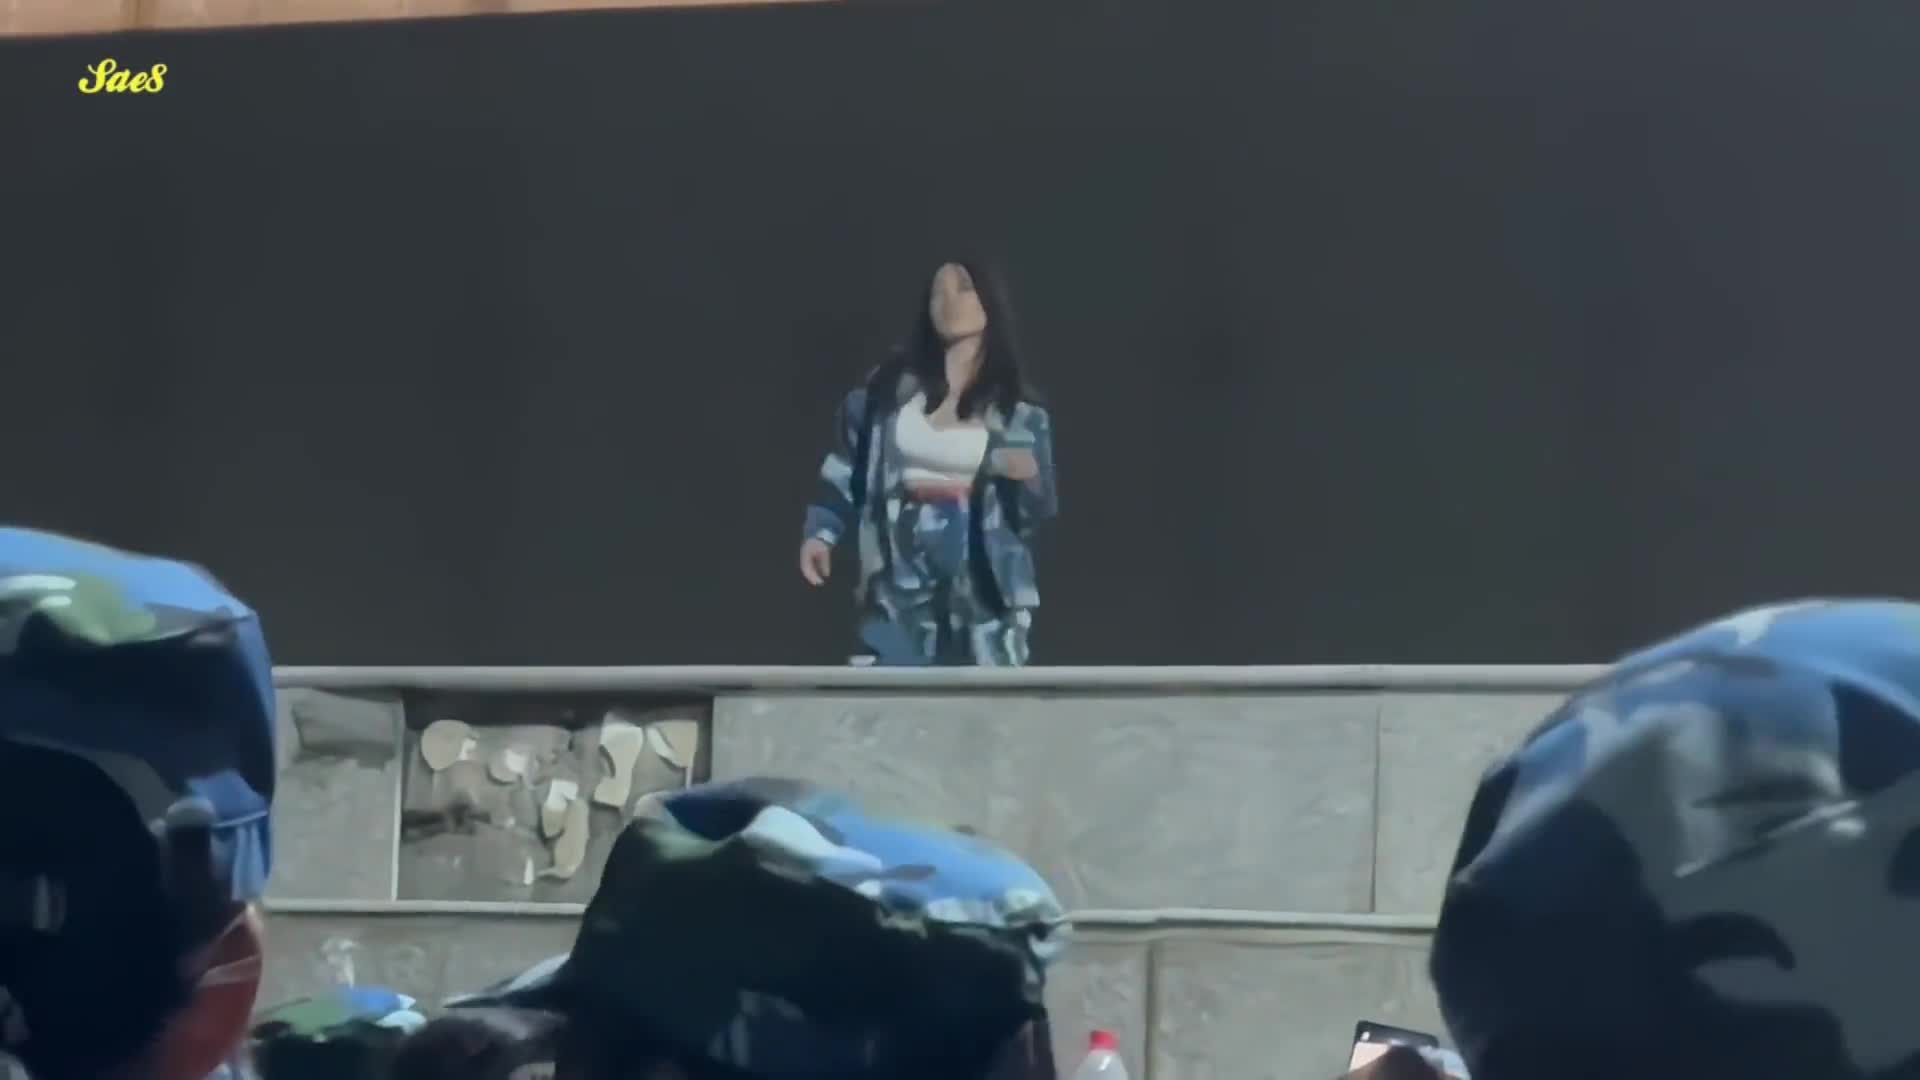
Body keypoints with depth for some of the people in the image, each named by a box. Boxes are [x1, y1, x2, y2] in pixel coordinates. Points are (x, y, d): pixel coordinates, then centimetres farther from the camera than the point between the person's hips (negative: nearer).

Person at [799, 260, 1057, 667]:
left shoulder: (1018, 408, 4)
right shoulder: (892, 386, 6)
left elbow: (1040, 511, 5)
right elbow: (846, 466, 10)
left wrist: (1027, 477, -16)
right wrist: (820, 530, -1)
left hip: (981, 586, 0)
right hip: (900, 584, 0)